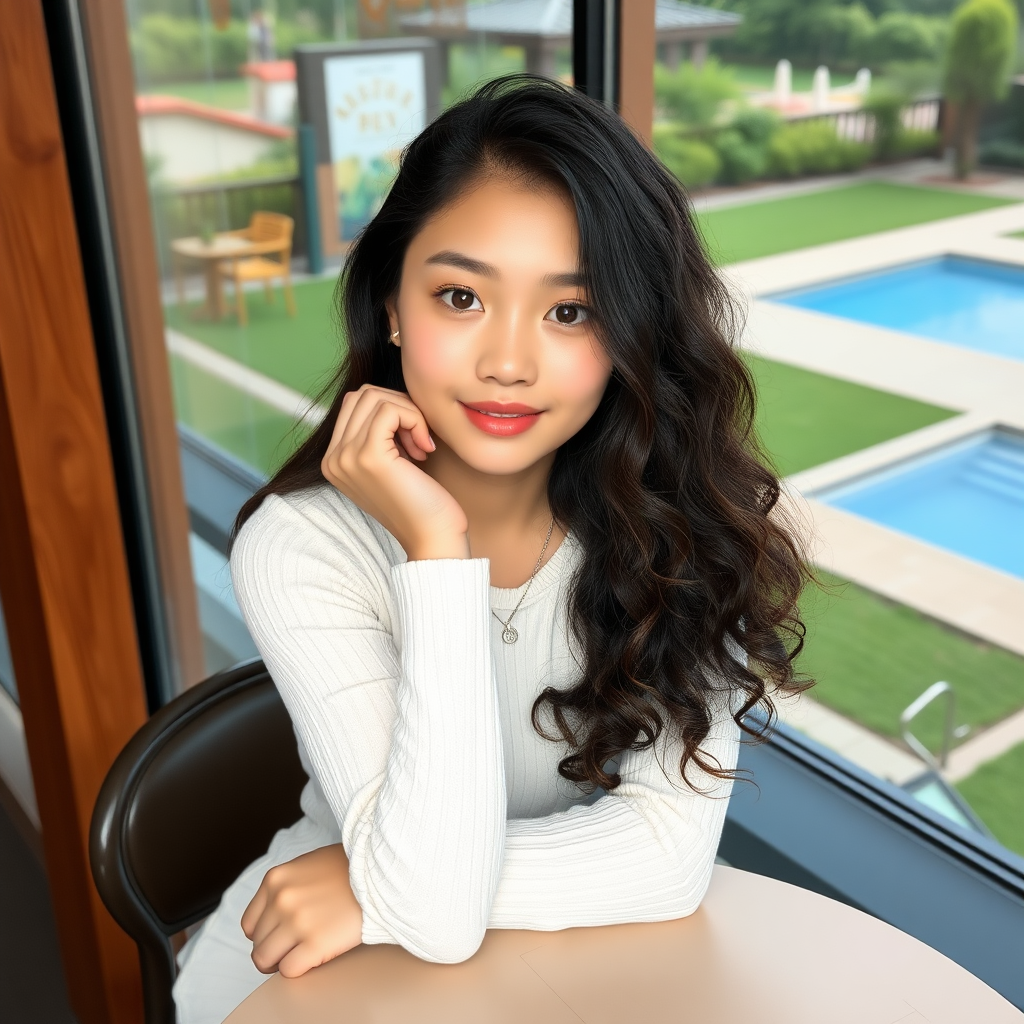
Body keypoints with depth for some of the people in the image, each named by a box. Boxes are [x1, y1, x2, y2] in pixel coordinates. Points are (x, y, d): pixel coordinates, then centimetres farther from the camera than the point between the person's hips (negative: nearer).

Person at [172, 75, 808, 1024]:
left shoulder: (676, 513, -14)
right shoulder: (301, 544, -21)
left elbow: (672, 849, -17)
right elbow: (435, 912, -26)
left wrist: (372, 888, -20)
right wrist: (434, 547, -30)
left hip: (579, 948, 2)